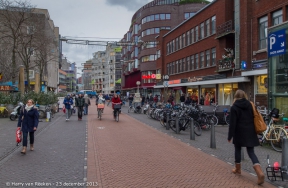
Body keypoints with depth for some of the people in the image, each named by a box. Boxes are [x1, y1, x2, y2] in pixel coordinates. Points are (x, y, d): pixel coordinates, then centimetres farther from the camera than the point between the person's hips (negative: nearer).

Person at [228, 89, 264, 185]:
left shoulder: (234, 107, -8)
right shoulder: (250, 104, 6)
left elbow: (232, 123, -12)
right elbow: (253, 118, 9)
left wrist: (230, 136, -8)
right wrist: (252, 130, 17)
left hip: (240, 132, -4)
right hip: (250, 132, 4)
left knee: (238, 149, 15)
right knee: (251, 152, 5)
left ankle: (238, 169, 28)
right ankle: (260, 173, -11)